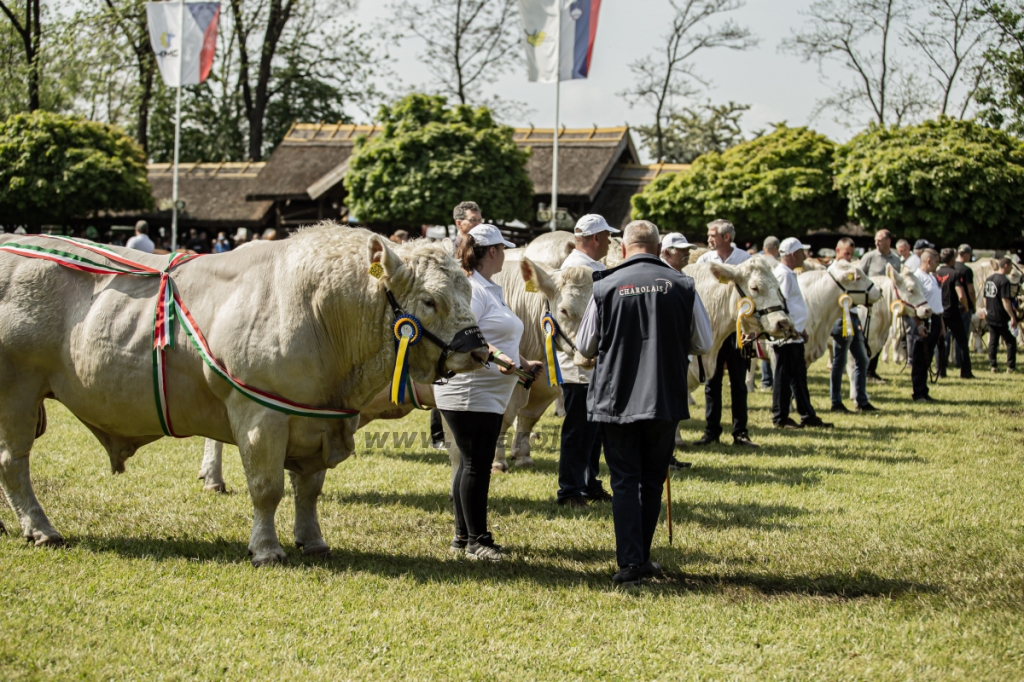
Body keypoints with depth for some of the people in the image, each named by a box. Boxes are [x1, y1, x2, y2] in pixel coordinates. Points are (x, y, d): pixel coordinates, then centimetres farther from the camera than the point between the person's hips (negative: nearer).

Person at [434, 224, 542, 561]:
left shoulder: (490, 290, 19)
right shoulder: (471, 290, -14)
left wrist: (524, 364, 36)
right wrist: (496, 357, -36)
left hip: (489, 395, 11)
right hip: (468, 393, -11)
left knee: (473, 465, 14)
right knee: (475, 465, -7)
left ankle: (464, 534, 21)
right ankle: (476, 540, -2)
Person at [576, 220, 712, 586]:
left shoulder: (605, 287, -5)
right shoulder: (682, 286, -4)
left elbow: (585, 347, 5)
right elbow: (704, 344, 5)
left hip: (617, 400, -1)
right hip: (666, 400, 1)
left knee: (625, 481, 4)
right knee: (652, 480, 14)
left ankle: (630, 562, -5)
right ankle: (642, 557, 21)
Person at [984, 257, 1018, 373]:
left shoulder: (989, 279, 9)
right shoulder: (1004, 281, -17)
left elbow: (985, 297, 16)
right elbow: (1005, 301, -22)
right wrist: (1012, 317, -21)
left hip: (990, 317, 8)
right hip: (1001, 318, -8)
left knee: (993, 341, 12)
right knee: (1011, 341, 2)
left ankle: (993, 365, 12)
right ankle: (1011, 366, 0)